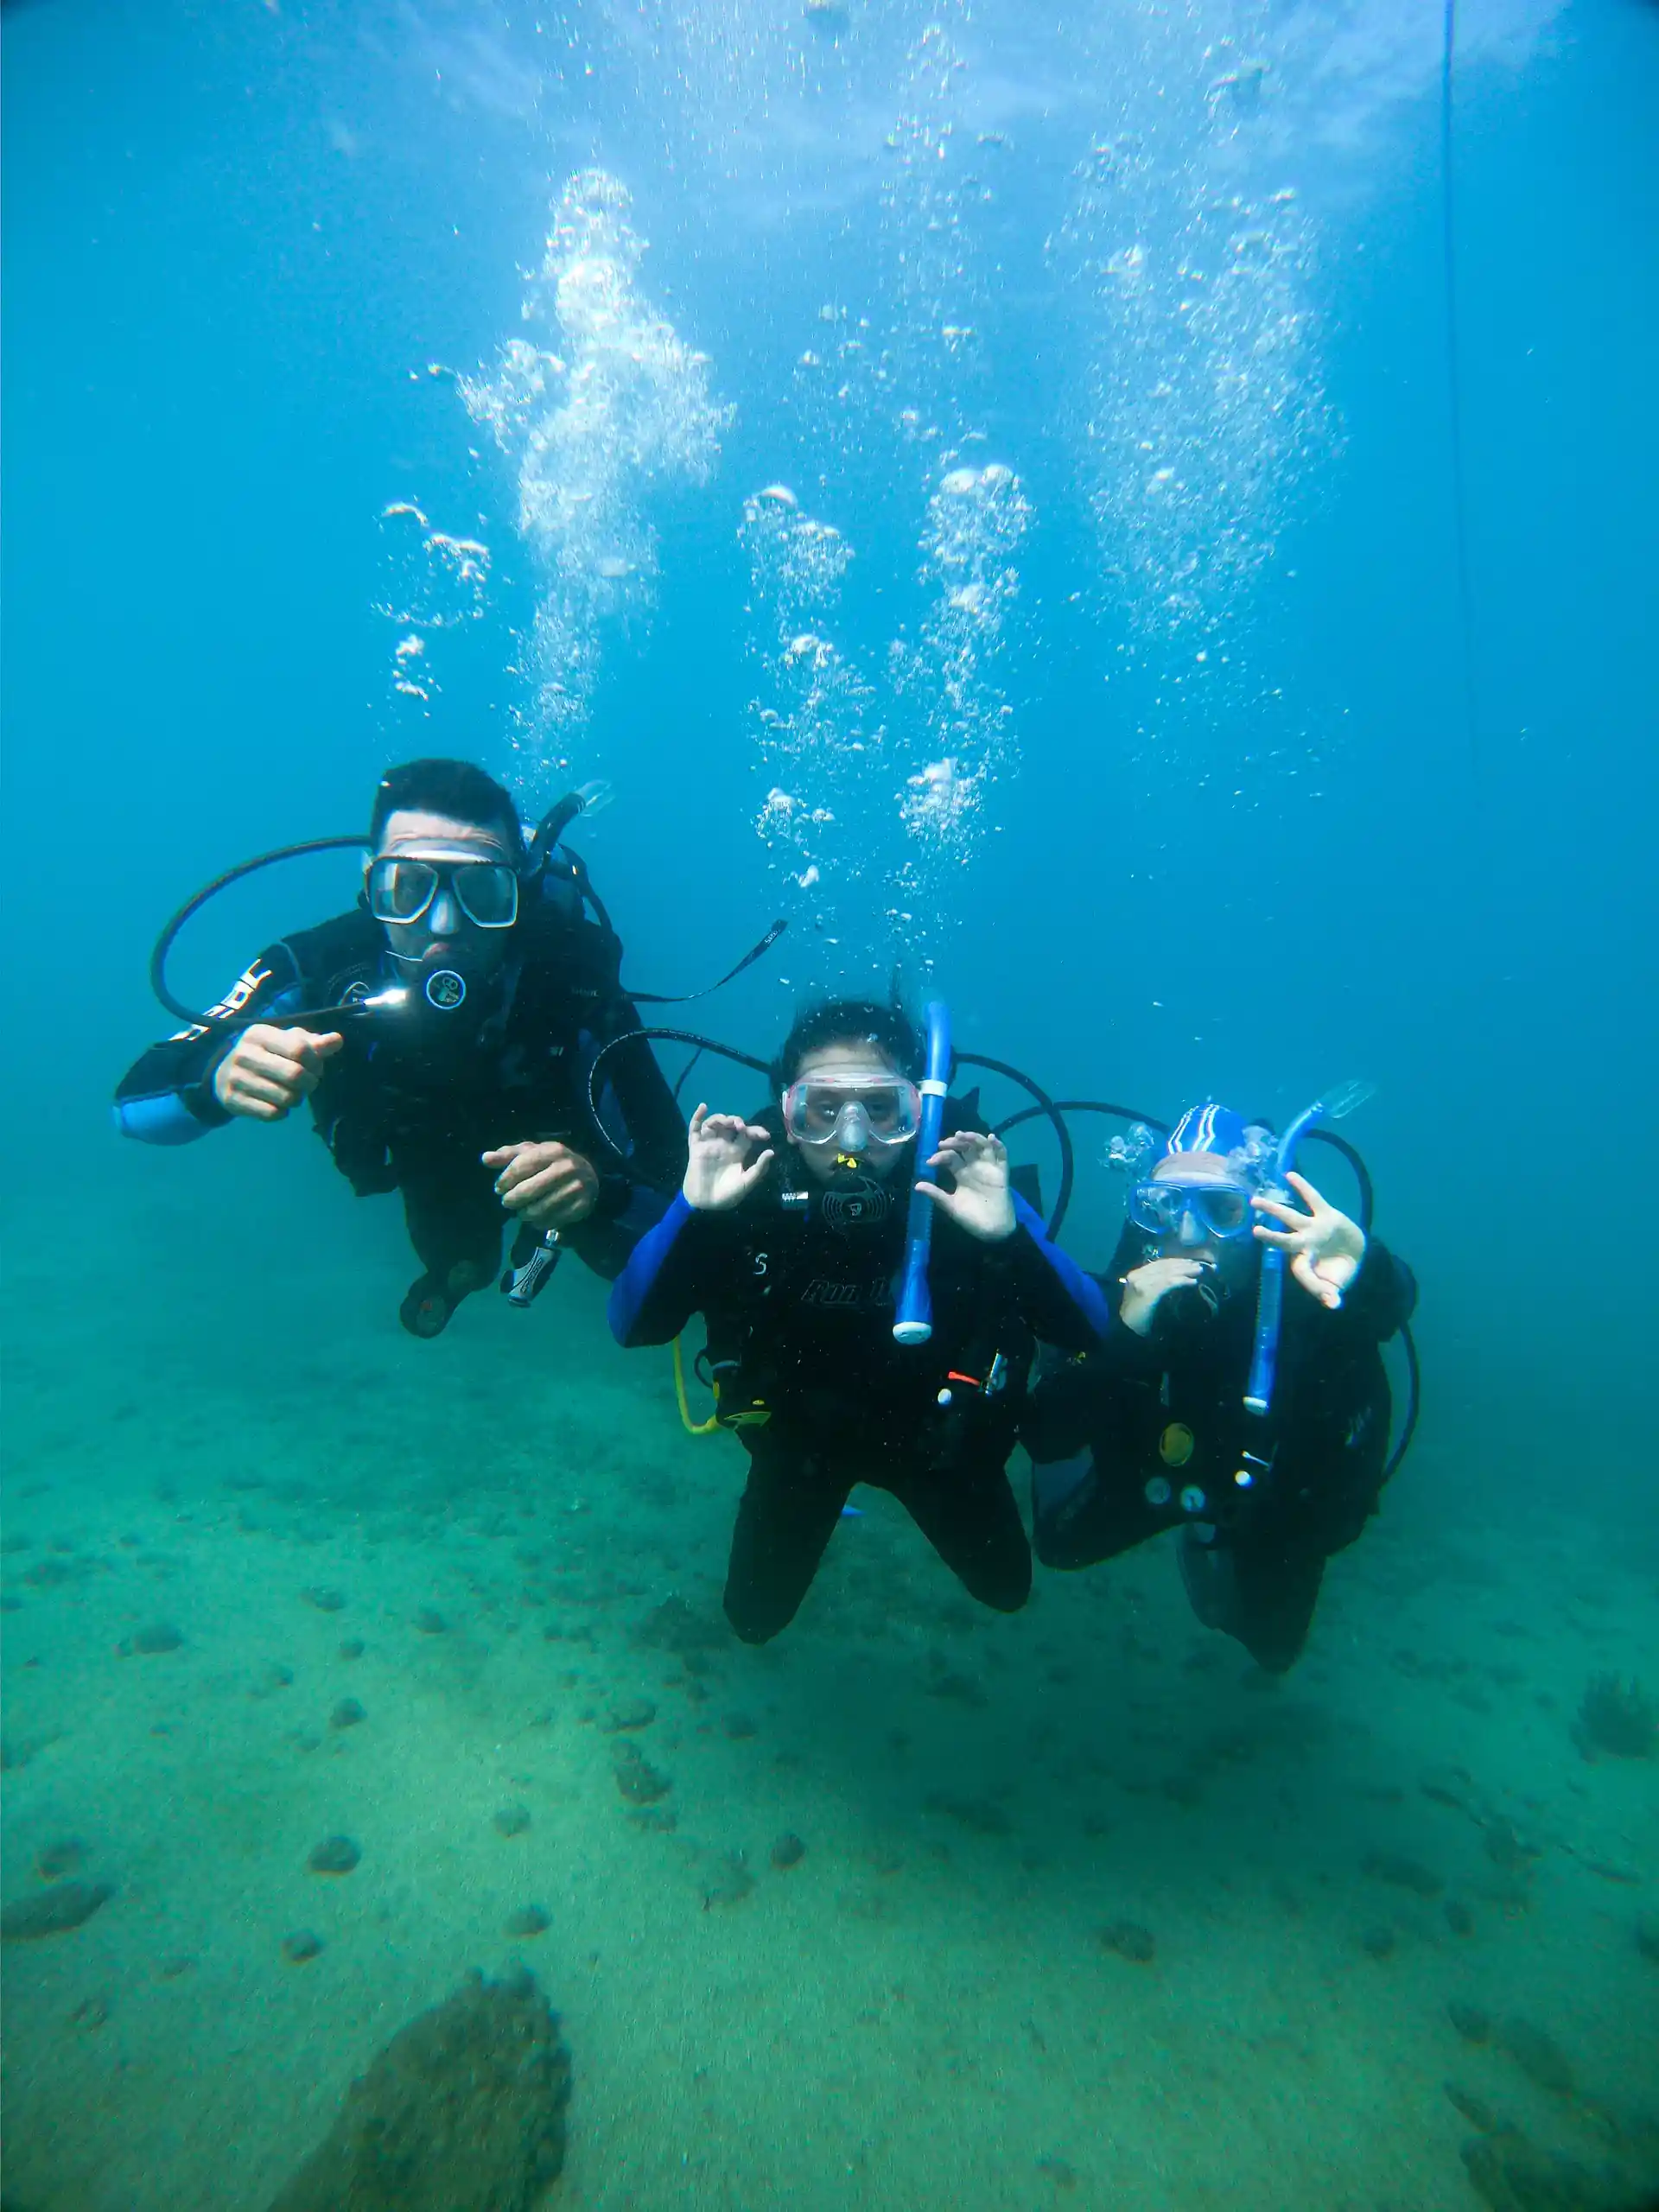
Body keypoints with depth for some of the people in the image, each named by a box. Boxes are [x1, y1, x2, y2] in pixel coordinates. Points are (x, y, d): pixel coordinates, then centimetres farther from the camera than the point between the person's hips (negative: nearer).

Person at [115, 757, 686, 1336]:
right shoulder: (321, 969, -37)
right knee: (455, 1262, 28)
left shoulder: (575, 984, -42)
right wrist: (217, 1077, -55)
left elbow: (672, 1175, -37)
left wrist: (600, 1189, -60)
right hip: (429, 1173, 2)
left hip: (570, 1155, -2)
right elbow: (135, 1103, -32)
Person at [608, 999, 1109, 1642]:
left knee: (1006, 1589, 20)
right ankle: (813, 1499, 42)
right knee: (755, 1617, 14)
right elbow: (632, 1326, -31)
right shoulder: (748, 1183, -29)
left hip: (928, 1424, 0)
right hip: (798, 1428, 0)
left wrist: (1010, 1233, -50)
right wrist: (690, 1210, -48)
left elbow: (1089, 1332, -32)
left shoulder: (965, 1186, -30)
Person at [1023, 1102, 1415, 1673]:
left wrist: (1364, 1263, -84)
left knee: (1272, 1645, 16)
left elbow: (1391, 1300, -61)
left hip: (1289, 1492, 0)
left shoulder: (1304, 1282, -39)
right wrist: (1124, 1335, -54)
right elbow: (1043, 1438, -39)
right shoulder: (1123, 1291, -35)